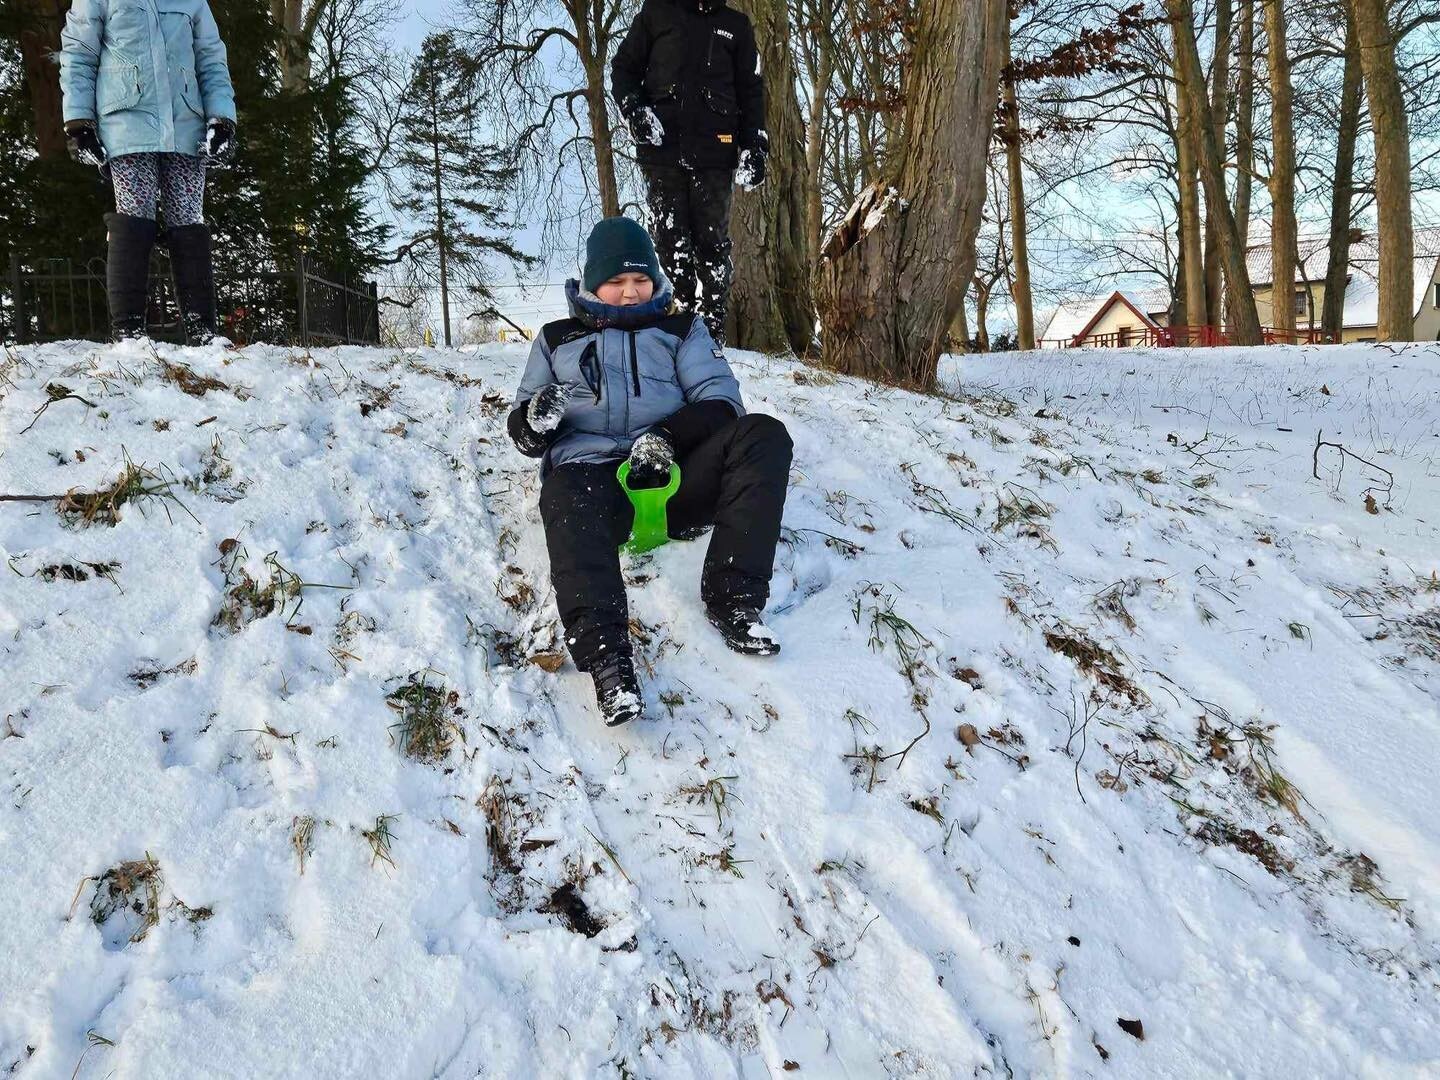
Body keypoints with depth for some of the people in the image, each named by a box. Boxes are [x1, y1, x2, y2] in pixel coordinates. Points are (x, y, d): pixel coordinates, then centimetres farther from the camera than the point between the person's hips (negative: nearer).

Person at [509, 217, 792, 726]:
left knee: (763, 434, -25)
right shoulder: (558, 338, 26)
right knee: (567, 495, -39)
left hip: (670, 474, 2)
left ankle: (733, 599, -32)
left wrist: (668, 435, -14)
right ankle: (606, 654, -57)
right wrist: (535, 419, -4)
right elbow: (523, 433, 23)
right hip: (592, 470, -1)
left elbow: (721, 399, 8)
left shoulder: (681, 330, 24)